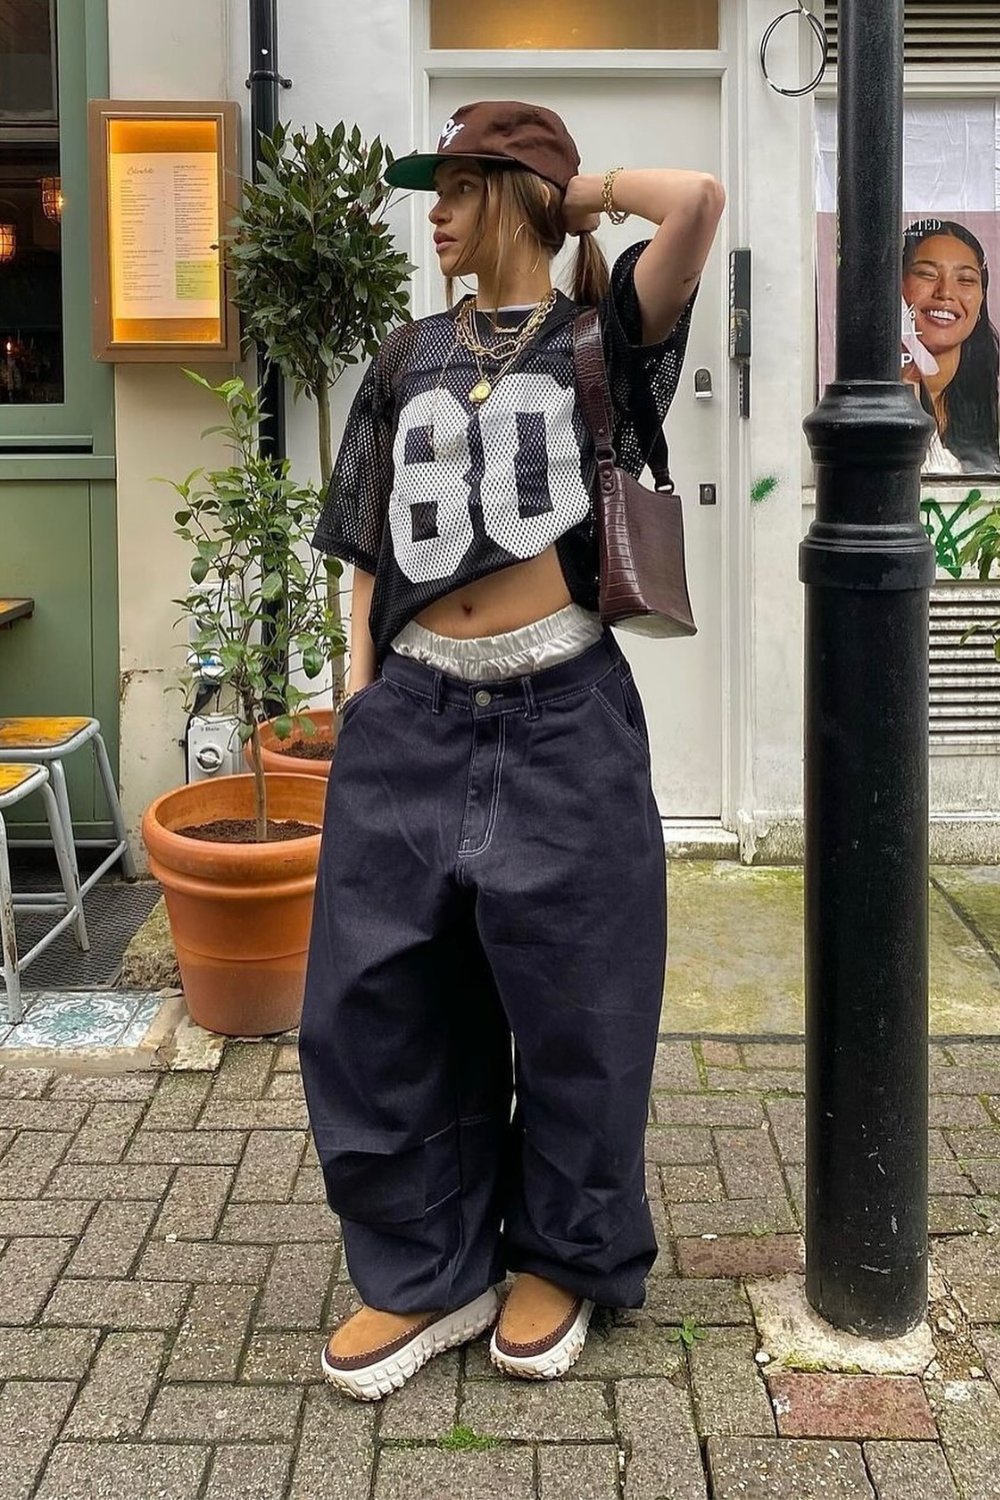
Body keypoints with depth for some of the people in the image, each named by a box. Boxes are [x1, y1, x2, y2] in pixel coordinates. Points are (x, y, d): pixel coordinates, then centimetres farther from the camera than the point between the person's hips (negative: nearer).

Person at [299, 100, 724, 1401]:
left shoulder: (603, 335, 2)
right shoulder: (411, 359, 13)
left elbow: (701, 201, -16)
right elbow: (370, 545, 14)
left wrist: (590, 194, 2)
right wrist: (359, 697, 6)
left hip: (562, 713, -4)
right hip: (415, 714, 4)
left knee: (569, 1001, 7)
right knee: (380, 996, 6)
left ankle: (562, 1257, 29)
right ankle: (427, 1270, 23)